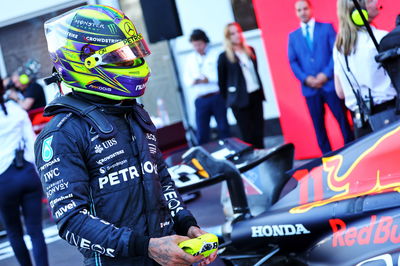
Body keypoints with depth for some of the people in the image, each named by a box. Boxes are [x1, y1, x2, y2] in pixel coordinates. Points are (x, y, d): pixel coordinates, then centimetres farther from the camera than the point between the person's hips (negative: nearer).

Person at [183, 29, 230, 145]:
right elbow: (187, 79, 11)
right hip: (200, 99, 3)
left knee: (223, 128, 4)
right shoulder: (190, 59, 15)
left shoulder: (215, 55, 1)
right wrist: (193, 81, -11)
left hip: (217, 97, -3)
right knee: (202, 133, 1)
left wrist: (209, 80, -18)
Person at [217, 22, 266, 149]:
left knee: (259, 132, 7)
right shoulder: (224, 57, -6)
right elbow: (222, 82, 0)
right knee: (248, 135, -1)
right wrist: (229, 99, 3)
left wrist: (260, 91, 13)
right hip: (240, 100, -4)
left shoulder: (250, 51, 9)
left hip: (256, 95, 5)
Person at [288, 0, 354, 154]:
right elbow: (293, 61, 6)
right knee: (318, 124, 4)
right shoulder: (293, 36, 13)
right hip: (309, 87, 2)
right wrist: (306, 78, -10)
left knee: (342, 119, 0)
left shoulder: (326, 27, 6)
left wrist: (326, 74, -13)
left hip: (330, 83, -2)